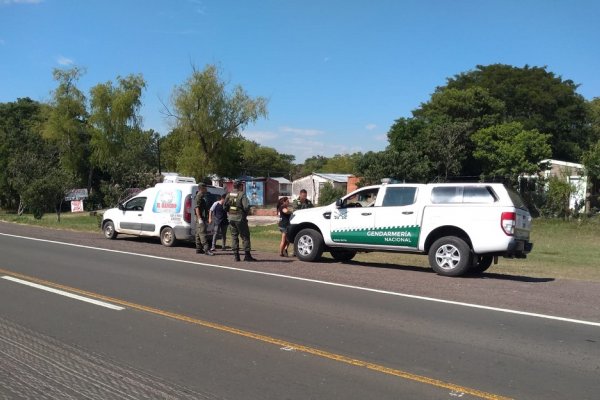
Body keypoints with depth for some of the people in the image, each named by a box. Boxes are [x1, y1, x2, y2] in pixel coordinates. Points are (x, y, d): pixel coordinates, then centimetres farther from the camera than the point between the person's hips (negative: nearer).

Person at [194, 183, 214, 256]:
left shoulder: (203, 197, 20)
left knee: (199, 234, 11)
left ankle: (199, 249, 14)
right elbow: (197, 208, -19)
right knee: (202, 234, -13)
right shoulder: (198, 197, -11)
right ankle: (206, 249, -18)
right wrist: (200, 218, -24)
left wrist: (206, 218, 25)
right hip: (200, 218, -10)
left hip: (203, 218, 10)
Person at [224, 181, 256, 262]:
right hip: (240, 218, -6)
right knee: (245, 237, 1)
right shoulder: (242, 195, -11)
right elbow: (246, 206, -19)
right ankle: (247, 255, 0)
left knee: (234, 236, 11)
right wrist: (245, 213, -1)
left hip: (231, 218, 6)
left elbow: (225, 207, 8)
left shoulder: (229, 195, 7)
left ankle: (236, 255, 9)